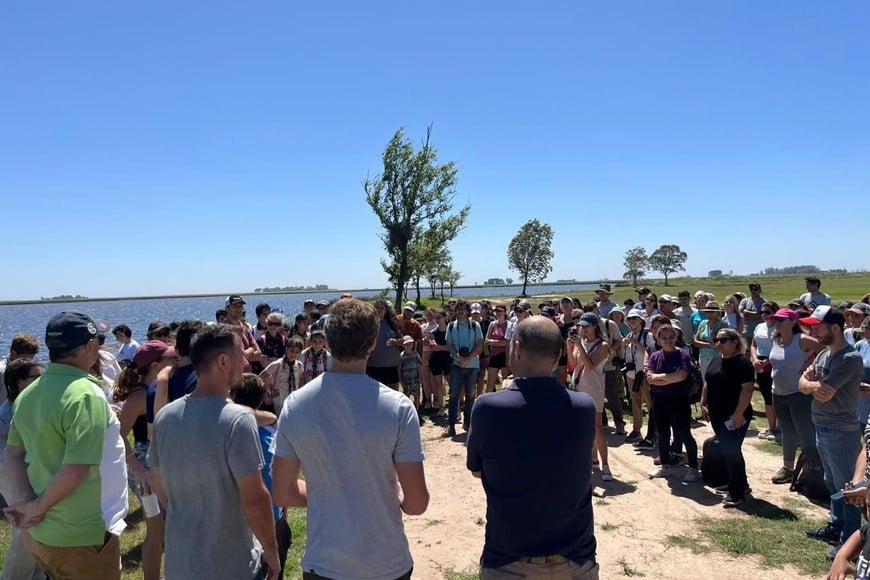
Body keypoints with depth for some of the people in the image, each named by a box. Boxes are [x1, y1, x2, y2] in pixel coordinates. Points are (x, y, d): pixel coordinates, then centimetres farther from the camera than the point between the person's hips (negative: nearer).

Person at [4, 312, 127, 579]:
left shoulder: (28, 394, 3)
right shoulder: (86, 395, -24)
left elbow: (13, 453, 7)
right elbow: (75, 470, -28)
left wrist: (23, 499, -6)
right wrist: (38, 507, -12)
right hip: (82, 538, -8)